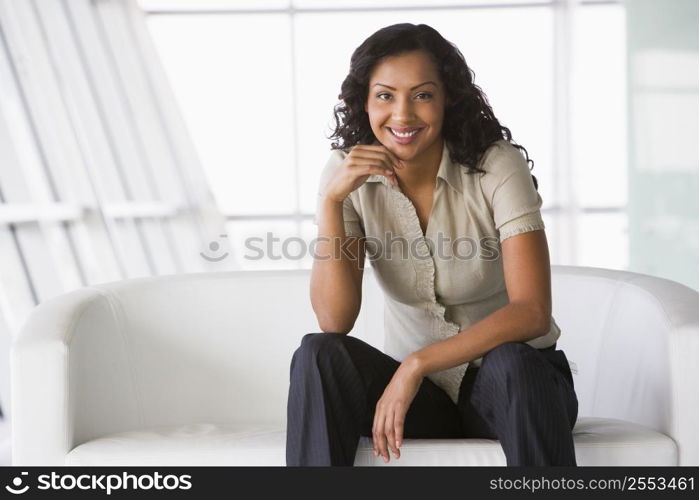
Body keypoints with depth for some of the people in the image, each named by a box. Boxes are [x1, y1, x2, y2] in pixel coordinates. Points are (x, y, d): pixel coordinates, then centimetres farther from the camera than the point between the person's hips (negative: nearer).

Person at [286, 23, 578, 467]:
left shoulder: (498, 166, -15)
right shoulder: (348, 174, -6)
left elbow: (531, 312, -23)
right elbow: (335, 322, -14)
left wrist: (417, 363, -28)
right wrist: (332, 200, -23)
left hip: (515, 382, -2)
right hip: (416, 391, 3)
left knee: (510, 362, -36)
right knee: (318, 355, -24)